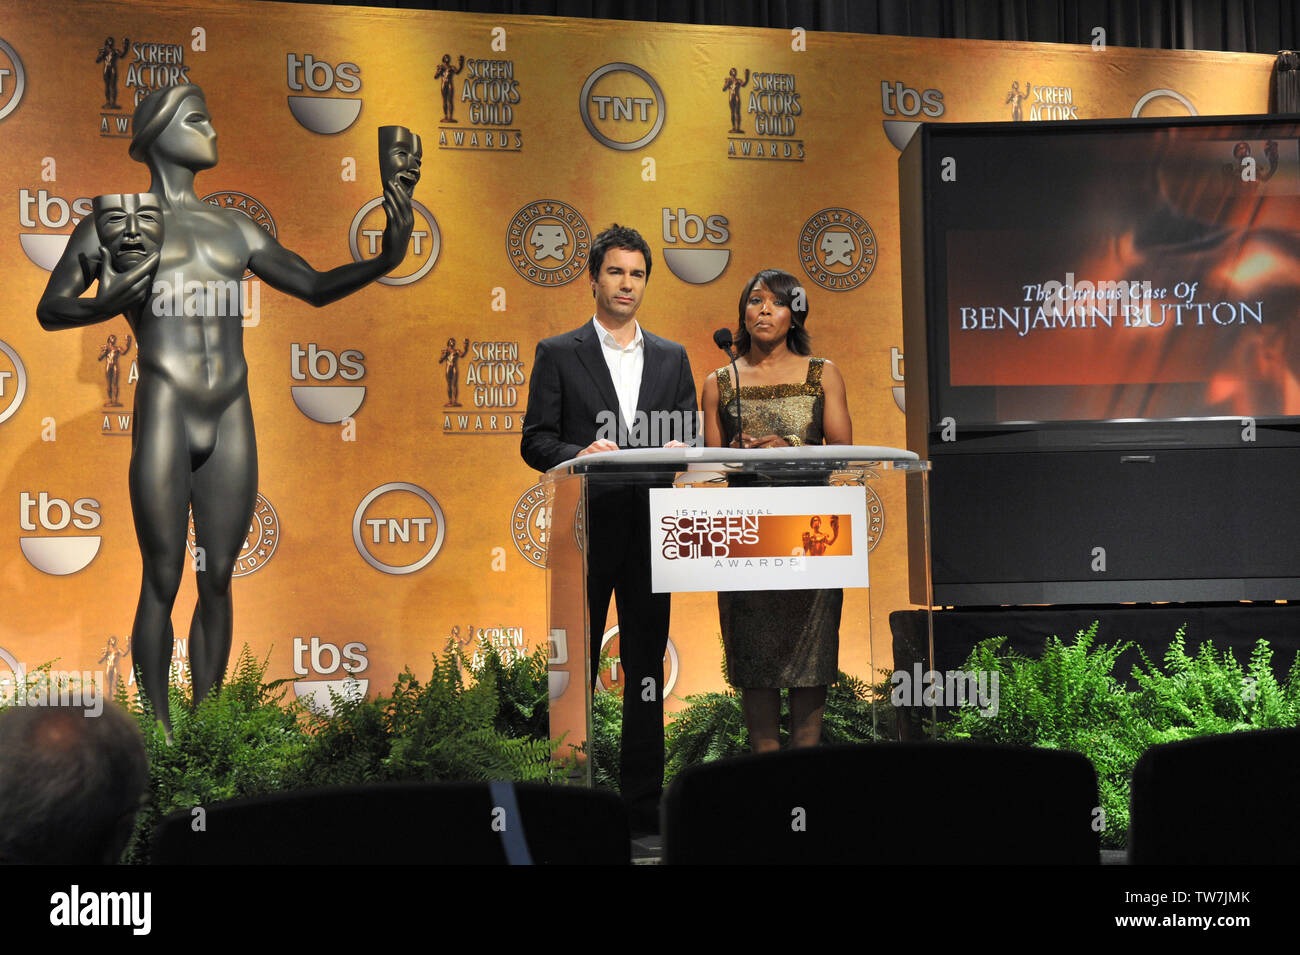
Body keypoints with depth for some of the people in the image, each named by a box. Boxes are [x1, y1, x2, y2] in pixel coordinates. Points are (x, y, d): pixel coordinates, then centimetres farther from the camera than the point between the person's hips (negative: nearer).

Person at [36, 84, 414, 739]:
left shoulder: (233, 230, 17)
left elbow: (316, 287, 17)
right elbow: (49, 310, 5)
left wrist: (385, 261, 0)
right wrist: (105, 306, -16)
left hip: (231, 421, 4)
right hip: (164, 415, -4)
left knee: (217, 581, 7)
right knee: (162, 581, -2)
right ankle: (160, 732, 8)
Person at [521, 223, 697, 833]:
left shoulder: (671, 358, 15)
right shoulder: (559, 354, 5)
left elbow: (692, 438, 12)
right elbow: (534, 441, -1)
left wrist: (680, 450, -11)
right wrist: (579, 454, -21)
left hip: (651, 526, 3)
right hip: (586, 526, -3)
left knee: (646, 666, 5)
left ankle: (642, 800, 10)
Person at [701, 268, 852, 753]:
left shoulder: (823, 375, 10)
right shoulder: (720, 382, 11)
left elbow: (842, 450, 2)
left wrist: (791, 448, -14)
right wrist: (738, 452, -13)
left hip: (810, 527, 0)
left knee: (808, 652, -3)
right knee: (754, 653, -2)